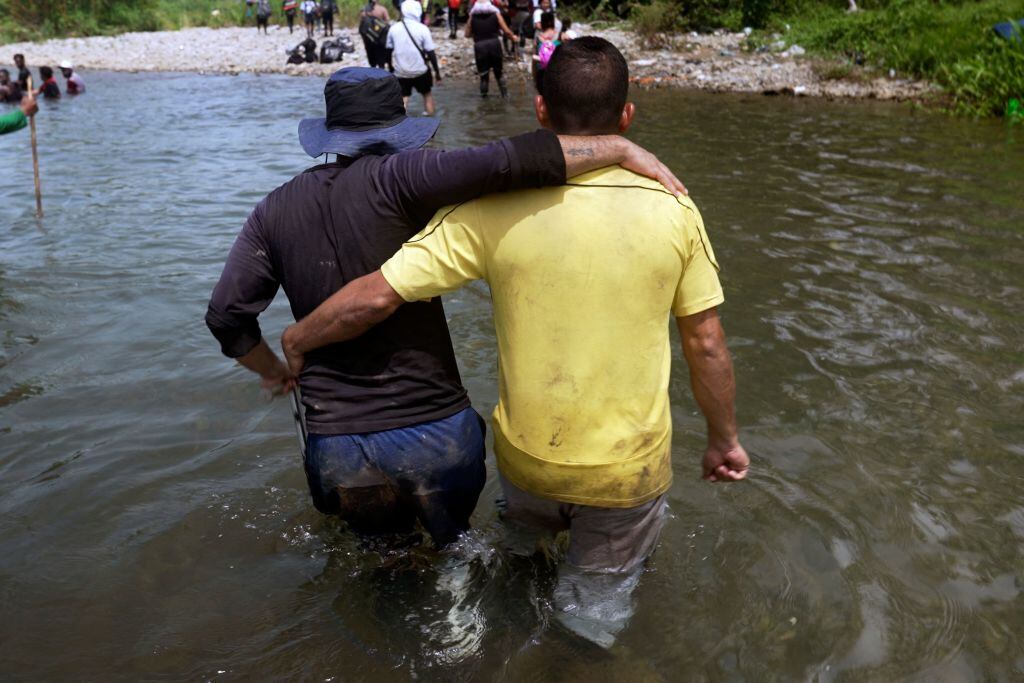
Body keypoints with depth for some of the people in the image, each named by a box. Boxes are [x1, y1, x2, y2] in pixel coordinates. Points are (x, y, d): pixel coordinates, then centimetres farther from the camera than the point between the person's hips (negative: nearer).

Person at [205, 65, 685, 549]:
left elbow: (226, 314, 2)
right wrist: (621, 148, -18)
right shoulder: (393, 177, -12)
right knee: (452, 542, 29)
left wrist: (274, 371, 20)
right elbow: (506, 162, -25)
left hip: (337, 450, 3)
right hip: (435, 432, -2)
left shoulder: (275, 210, 2)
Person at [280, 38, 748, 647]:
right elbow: (707, 347, -7)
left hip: (528, 456, 1)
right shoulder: (673, 210, -13)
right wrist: (725, 439, 9)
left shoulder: (496, 209, -17)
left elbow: (376, 296, -17)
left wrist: (297, 341, 2)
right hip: (629, 471, 0)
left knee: (524, 538, 35)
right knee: (594, 611, 23)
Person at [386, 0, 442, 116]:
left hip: (401, 72, 1)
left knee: (403, 98, 8)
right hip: (420, 70, -1)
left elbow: (389, 51, 6)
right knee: (427, 94, 19)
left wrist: (390, 67, 20)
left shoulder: (393, 29, -2)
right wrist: (437, 71, -1)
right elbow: (430, 53, -10)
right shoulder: (422, 29, -11)